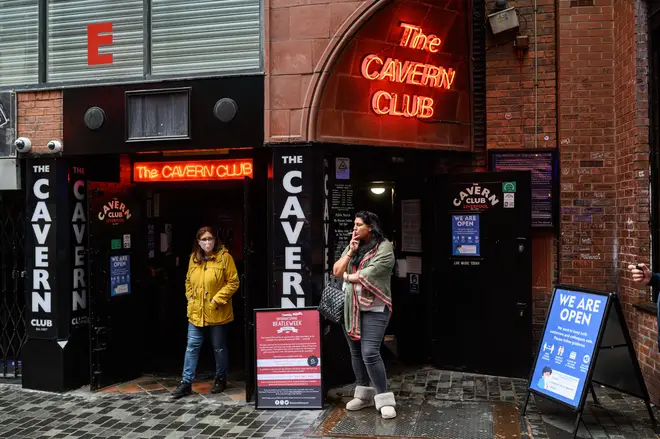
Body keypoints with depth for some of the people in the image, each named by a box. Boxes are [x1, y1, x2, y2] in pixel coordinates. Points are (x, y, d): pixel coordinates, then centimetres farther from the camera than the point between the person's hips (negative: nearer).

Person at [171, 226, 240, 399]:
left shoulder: (224, 257, -10)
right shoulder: (194, 258, 5)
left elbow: (233, 282, -10)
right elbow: (188, 281, 18)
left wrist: (217, 299, -14)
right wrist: (190, 297, 5)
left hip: (217, 313, -4)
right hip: (196, 312, 4)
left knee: (219, 348, 10)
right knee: (192, 347, 6)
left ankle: (221, 380, 27)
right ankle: (186, 382, 14)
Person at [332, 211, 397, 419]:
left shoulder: (384, 248, -9)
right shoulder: (352, 246, 13)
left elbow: (367, 275, -17)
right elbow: (336, 271, 6)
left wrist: (347, 276, 0)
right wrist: (350, 252, -5)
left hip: (374, 308, -7)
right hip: (351, 307, 7)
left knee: (370, 353, -15)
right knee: (355, 352, 11)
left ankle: (384, 399, -3)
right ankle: (364, 394, 25)